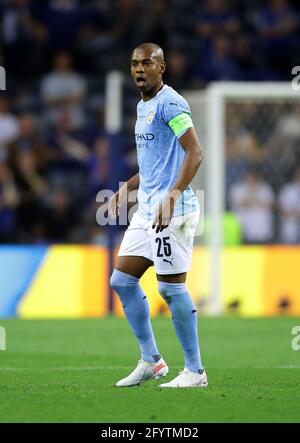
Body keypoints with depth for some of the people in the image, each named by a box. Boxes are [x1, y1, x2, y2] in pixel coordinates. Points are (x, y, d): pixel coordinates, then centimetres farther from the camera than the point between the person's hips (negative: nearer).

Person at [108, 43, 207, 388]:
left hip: (172, 210, -10)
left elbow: (194, 152, -21)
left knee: (171, 287, -8)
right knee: (121, 279, 9)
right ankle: (150, 360, 17)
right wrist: (127, 188, 21)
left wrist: (173, 195, -30)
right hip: (147, 209, 10)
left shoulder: (169, 103, -12)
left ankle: (195, 372, 0)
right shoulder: (143, 106, 18)